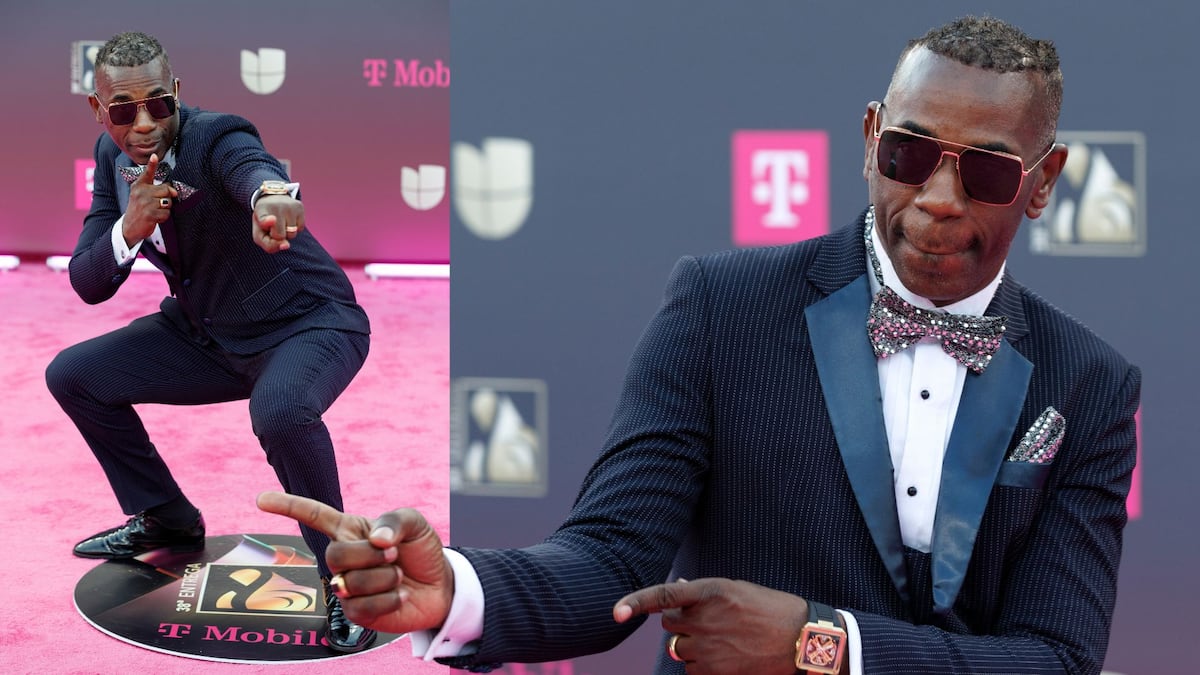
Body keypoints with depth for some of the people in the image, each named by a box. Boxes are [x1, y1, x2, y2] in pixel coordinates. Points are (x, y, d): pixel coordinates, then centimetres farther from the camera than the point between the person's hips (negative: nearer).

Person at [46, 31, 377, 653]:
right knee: (73, 375, 3)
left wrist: (270, 196, -78)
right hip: (208, 333, 8)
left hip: (309, 323, -8)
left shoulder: (215, 138, -25)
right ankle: (166, 520, 21)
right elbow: (87, 285, -7)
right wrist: (130, 229, -29)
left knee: (280, 411, -39)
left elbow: (253, 166, -52)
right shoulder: (114, 156, -4)